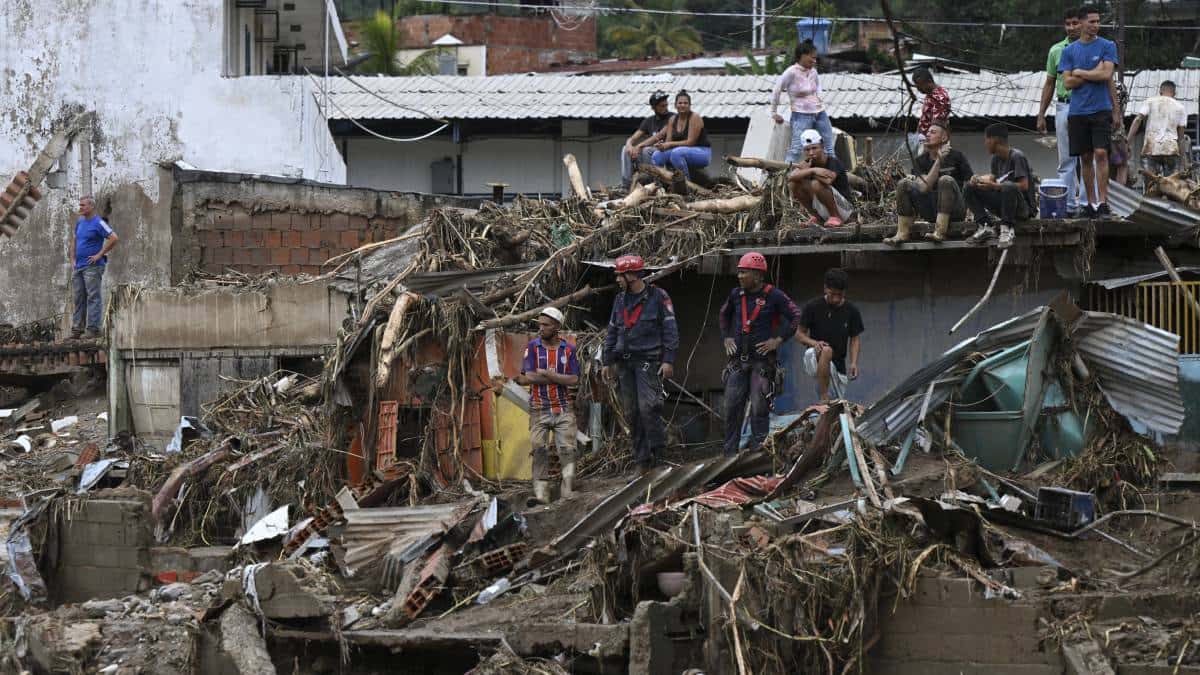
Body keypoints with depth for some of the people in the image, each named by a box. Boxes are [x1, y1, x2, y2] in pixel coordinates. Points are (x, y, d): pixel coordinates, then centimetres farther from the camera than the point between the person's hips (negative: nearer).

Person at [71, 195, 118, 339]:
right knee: (78, 298, 8)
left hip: (92, 267, -8)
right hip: (79, 266, 8)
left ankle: (94, 328, -9)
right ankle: (76, 329, 11)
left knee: (94, 298, -8)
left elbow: (113, 238, -18)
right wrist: (75, 258, 18)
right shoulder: (80, 222, 15)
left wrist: (99, 255, -16)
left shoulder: (98, 223, -9)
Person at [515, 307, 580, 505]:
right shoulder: (532, 347, 1)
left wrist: (546, 374, -16)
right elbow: (530, 377, -9)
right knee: (539, 451, -5)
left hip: (563, 409, 0)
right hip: (539, 409, 0)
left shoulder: (568, 349, 3)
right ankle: (541, 494, -5)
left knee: (567, 450, -5)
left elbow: (574, 380, -7)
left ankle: (569, 491, -4)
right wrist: (560, 378, -12)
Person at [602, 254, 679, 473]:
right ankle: (642, 460, 8)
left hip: (648, 360, -6)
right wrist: (607, 361, 16)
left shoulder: (658, 297, -2)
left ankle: (657, 448, -4)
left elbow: (670, 330, -4)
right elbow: (611, 331, 21)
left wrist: (668, 360, -11)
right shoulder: (620, 300, 16)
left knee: (648, 406, -19)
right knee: (631, 412, 3)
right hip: (625, 362, 6)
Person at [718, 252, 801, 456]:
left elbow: (796, 317, -7)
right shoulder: (737, 294, 8)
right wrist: (727, 338, 16)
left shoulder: (774, 296, -8)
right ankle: (730, 452, 12)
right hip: (738, 360, 5)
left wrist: (778, 340, -10)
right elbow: (724, 315, 27)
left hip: (762, 360, -5)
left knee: (759, 409, -6)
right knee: (732, 407, 4)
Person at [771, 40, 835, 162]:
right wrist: (774, 112, -3)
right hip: (802, 115, -7)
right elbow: (776, 91, -8)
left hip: (820, 112, 7)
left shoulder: (812, 71, 6)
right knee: (797, 148, -17)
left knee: (829, 148, 9)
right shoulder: (791, 72, -13)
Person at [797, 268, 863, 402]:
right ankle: (823, 397, -37)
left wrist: (854, 363, -7)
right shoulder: (813, 308, -5)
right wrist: (814, 343, -20)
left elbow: (855, 339, 9)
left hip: (838, 365, 3)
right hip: (814, 361, -3)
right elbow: (799, 334, 1)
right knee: (826, 350, -38)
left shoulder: (851, 311, 2)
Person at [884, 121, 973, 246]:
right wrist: (938, 161, -18)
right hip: (931, 211, 3)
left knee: (946, 180, -29)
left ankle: (939, 232, -38)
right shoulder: (920, 161, 6)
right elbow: (924, 188, -12)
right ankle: (902, 234, -23)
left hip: (954, 211, -3)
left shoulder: (956, 157, 1)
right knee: (904, 183, -13)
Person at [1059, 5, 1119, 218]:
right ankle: (1091, 203, 10)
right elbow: (1067, 82, 0)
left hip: (1101, 110, -3)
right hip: (1077, 111, 3)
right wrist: (1094, 73, -6)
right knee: (1085, 157, 5)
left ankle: (1103, 201, -13)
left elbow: (1106, 75, -9)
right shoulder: (1069, 51, 9)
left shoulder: (1107, 46, 3)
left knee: (1101, 153, -12)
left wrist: (1079, 72, -2)